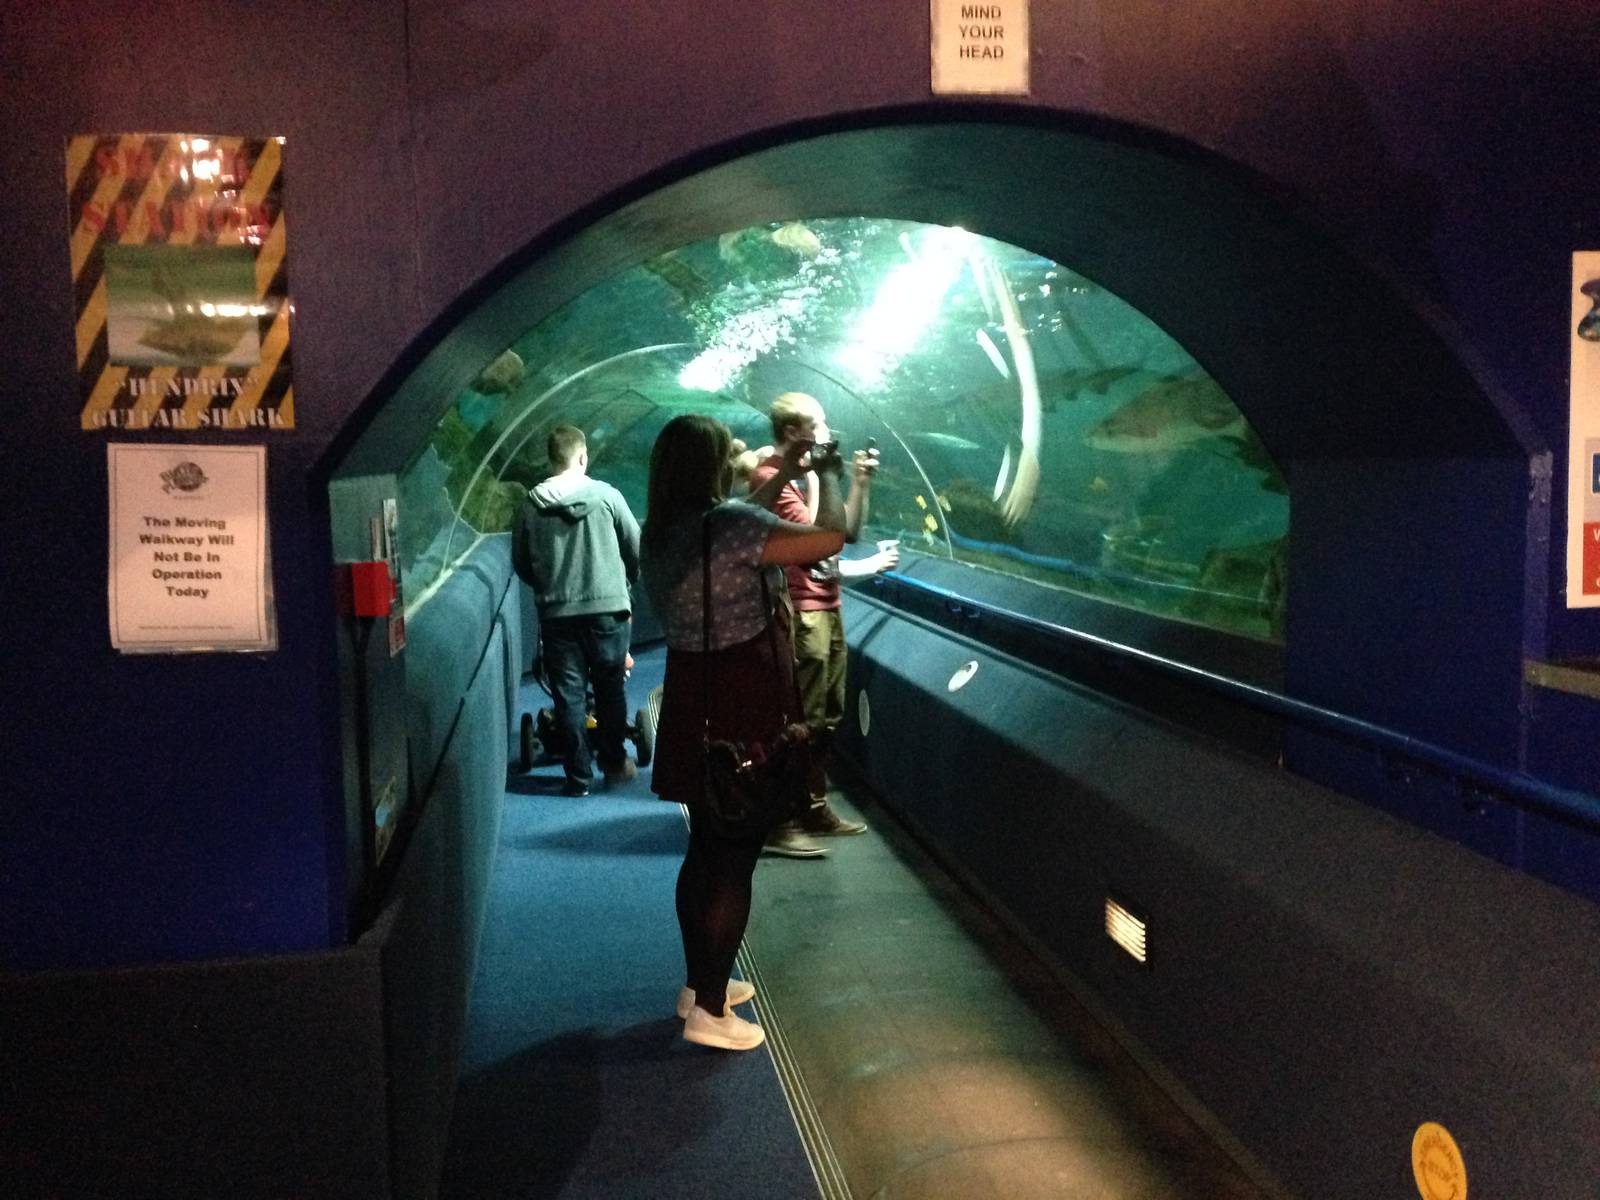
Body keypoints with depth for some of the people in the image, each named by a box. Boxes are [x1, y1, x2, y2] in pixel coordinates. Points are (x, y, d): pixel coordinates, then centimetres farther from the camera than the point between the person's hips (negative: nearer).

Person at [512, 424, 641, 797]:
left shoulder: (531, 504, -2)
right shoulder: (606, 495, -5)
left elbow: (521, 563, 7)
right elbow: (636, 549, 2)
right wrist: (625, 583, 21)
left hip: (556, 612, 1)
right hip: (607, 608, -1)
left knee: (569, 695, 6)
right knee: (610, 690, 14)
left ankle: (578, 775, 10)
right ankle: (614, 764, 23)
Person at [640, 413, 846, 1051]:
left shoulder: (663, 531, 6)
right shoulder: (728, 522, -20)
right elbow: (830, 538, -20)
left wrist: (782, 475, 23)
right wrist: (826, 475, -2)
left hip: (694, 710, 9)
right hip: (742, 716, -9)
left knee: (705, 853, 20)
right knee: (734, 864, 2)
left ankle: (700, 983, 33)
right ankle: (709, 1012, 11)